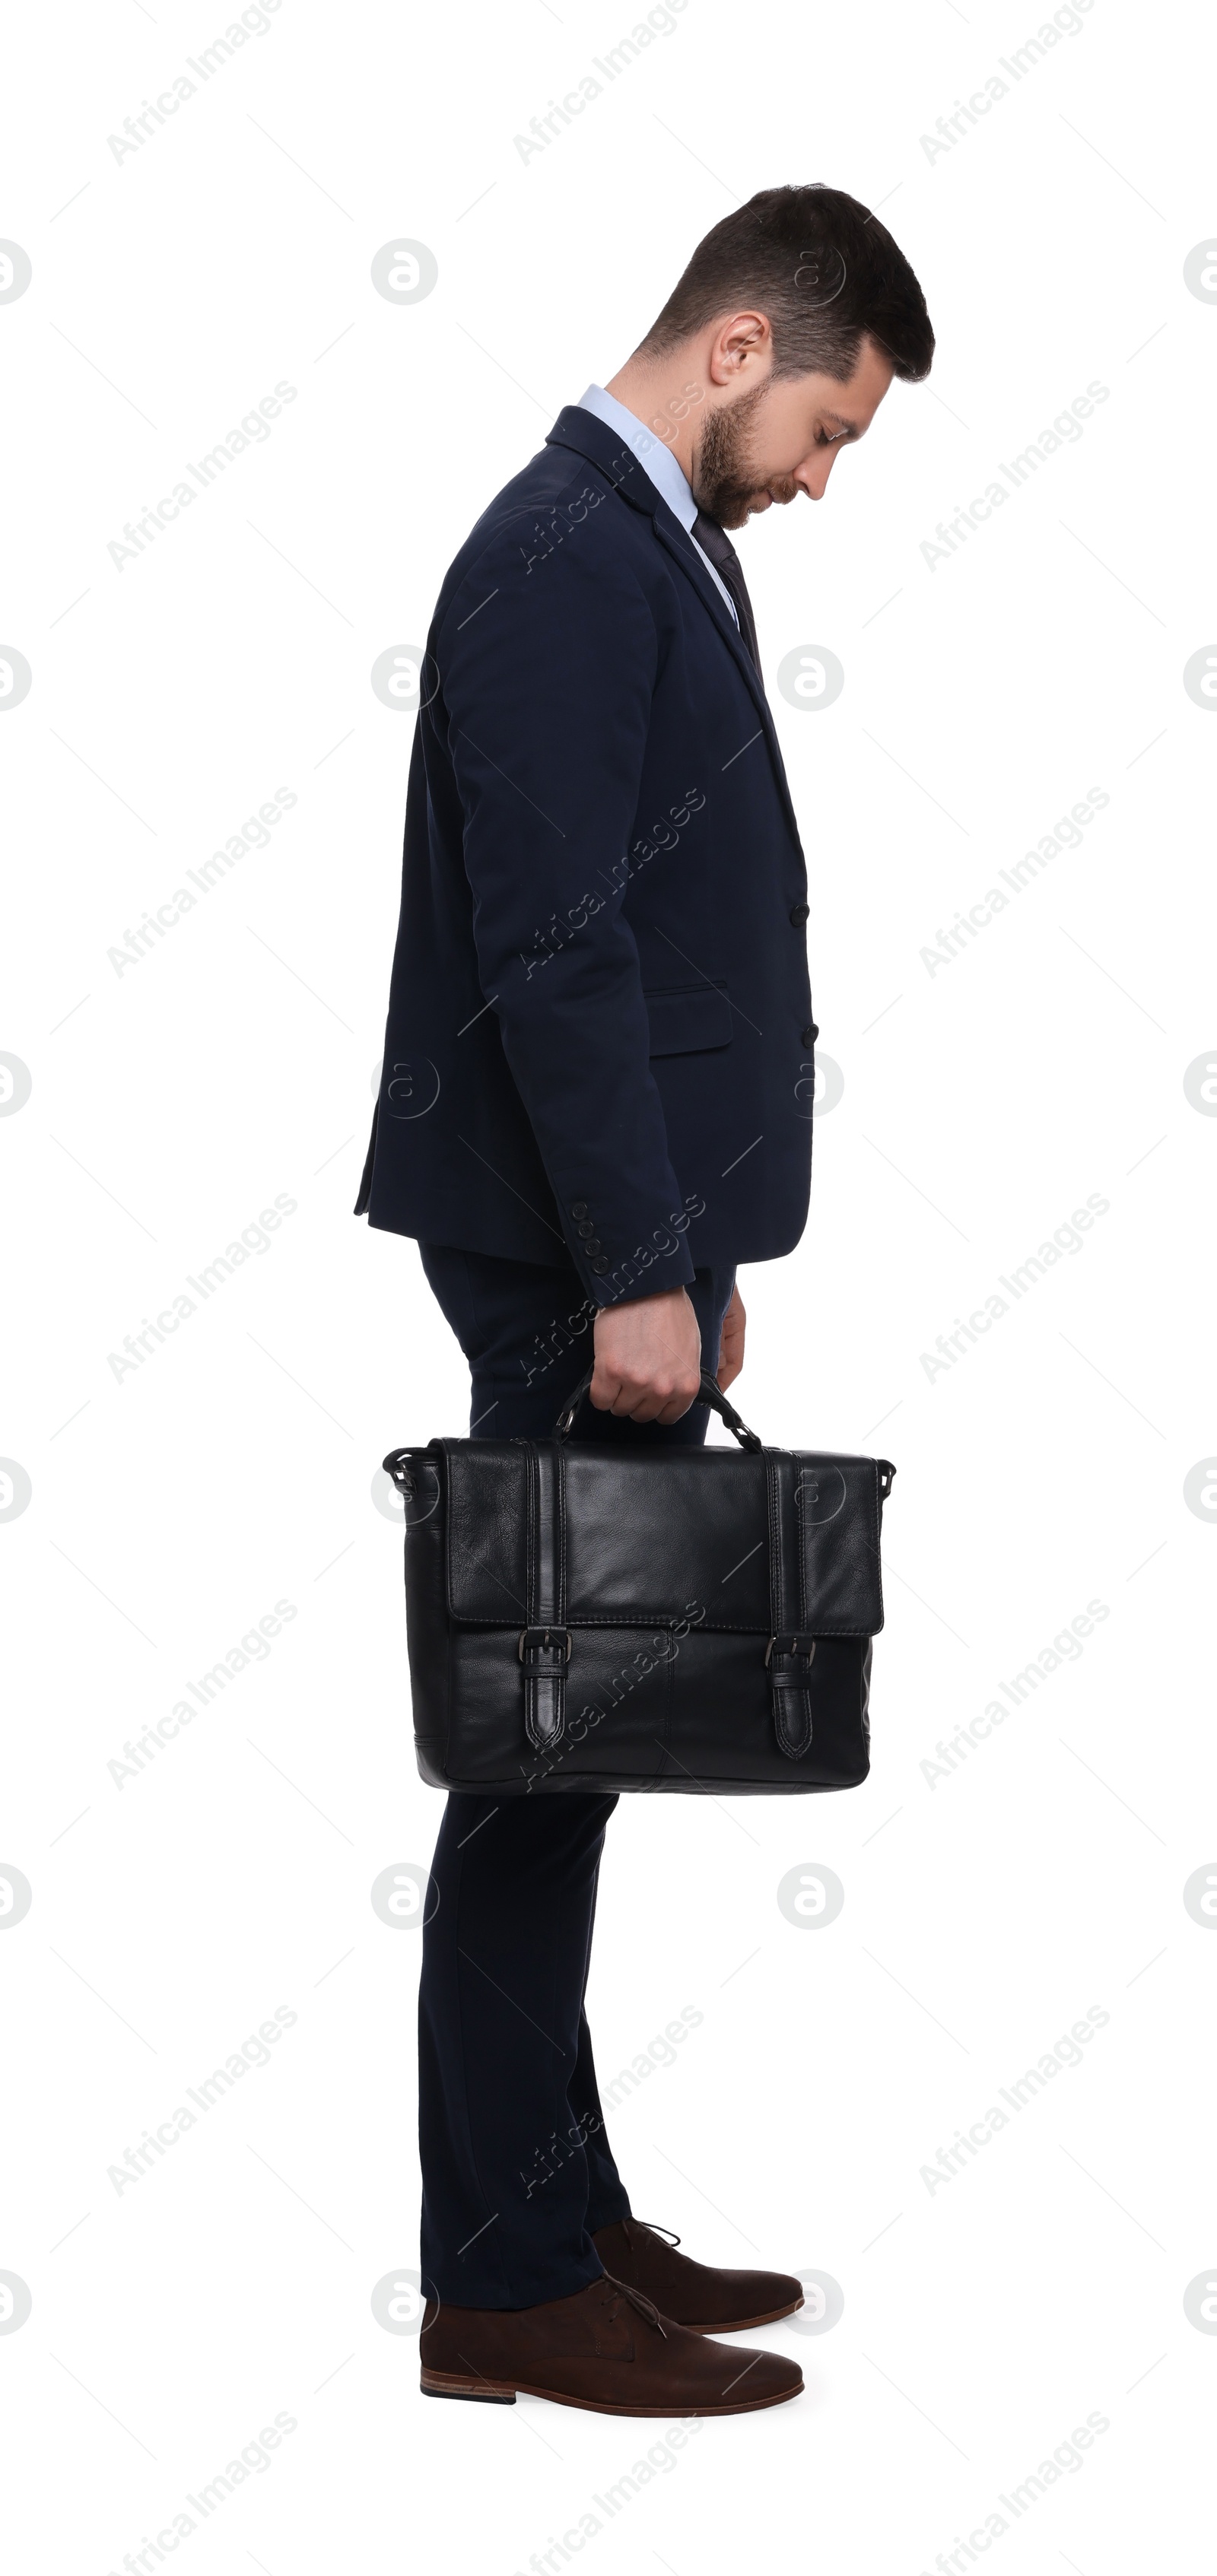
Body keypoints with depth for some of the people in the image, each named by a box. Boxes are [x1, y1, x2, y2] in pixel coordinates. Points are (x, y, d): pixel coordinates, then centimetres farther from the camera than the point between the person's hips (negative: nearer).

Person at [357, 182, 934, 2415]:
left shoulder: (659, 549, 18)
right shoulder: (565, 559, -13)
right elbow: (551, 948, -21)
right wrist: (638, 1274, -22)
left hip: (631, 1236, 10)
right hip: (572, 1255, -10)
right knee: (544, 1743, -4)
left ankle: (558, 2211, 24)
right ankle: (501, 2289, 7)